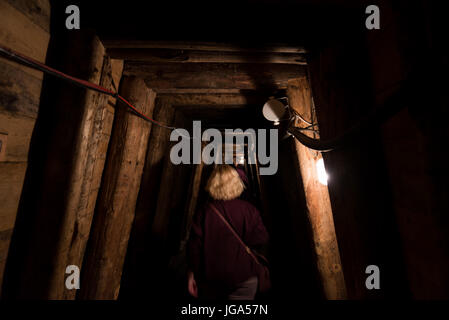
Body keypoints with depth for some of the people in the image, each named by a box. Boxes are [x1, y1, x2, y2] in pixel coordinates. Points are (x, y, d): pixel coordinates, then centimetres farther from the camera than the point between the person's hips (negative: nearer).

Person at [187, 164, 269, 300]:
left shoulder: (203, 212, -12)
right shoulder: (249, 210, -12)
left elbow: (194, 246, -8)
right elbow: (261, 238, -13)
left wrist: (192, 273, 4)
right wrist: (242, 239, 3)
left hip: (209, 279, 1)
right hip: (243, 278, -1)